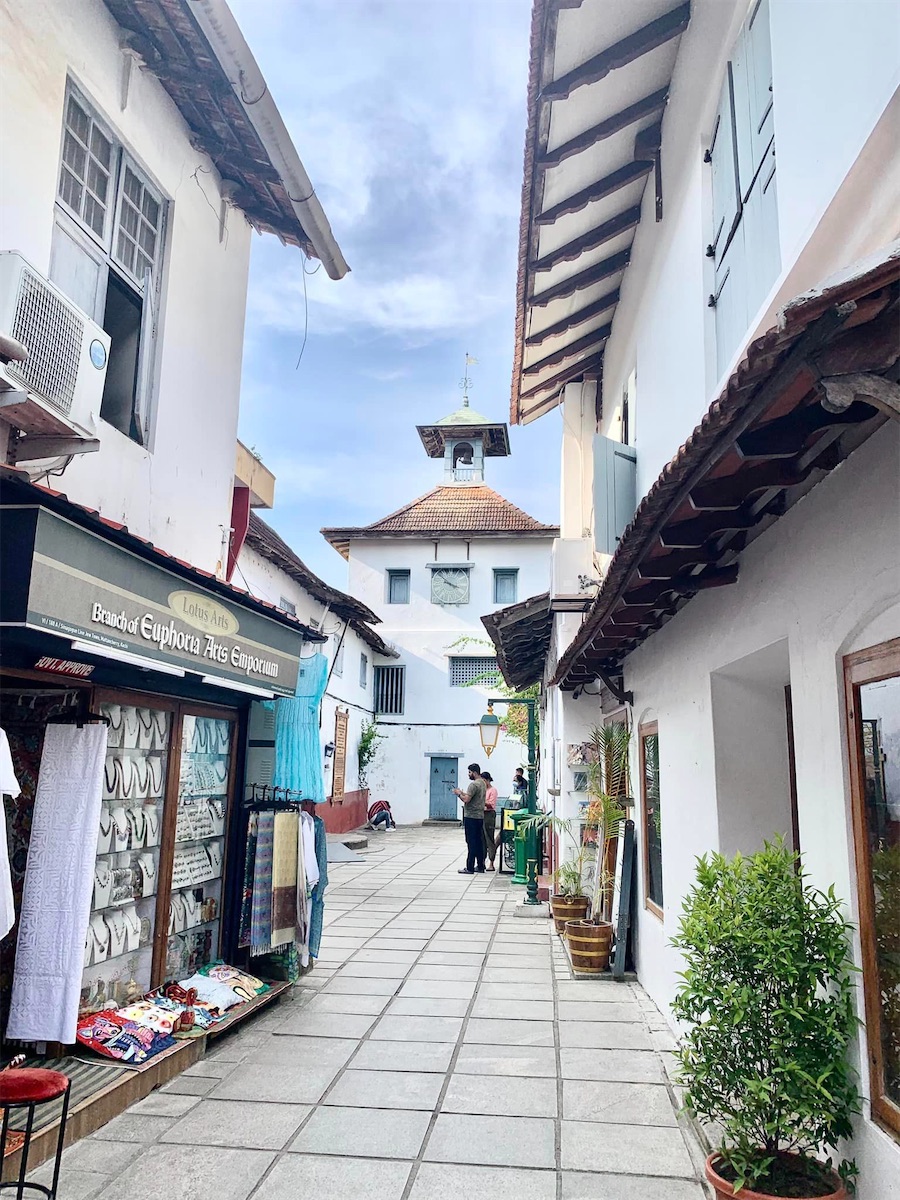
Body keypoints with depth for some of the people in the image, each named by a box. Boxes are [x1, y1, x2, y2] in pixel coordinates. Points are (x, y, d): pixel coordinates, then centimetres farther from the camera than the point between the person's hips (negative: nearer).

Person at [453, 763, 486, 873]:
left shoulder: (474, 784, -17)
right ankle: (480, 866, 16)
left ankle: (470, 868, -3)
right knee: (479, 842, 12)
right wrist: (462, 793, 12)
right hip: (480, 816, 9)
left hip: (471, 817, -9)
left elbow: (466, 799, -22)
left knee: (471, 843, -6)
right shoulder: (483, 783, 14)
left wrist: (459, 794, -5)